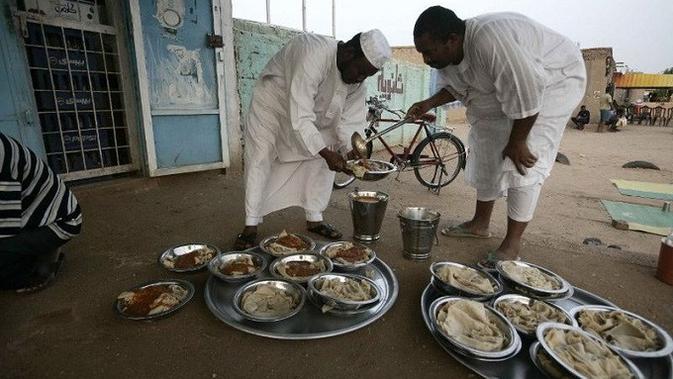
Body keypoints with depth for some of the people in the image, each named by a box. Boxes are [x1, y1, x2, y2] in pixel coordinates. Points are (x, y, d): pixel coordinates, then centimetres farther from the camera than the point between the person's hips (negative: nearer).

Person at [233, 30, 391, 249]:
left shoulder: (357, 79, -16)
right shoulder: (313, 56, -39)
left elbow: (349, 120, -13)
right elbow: (300, 118, -43)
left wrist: (350, 150, -30)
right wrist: (326, 153, -46)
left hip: (313, 111, 6)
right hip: (273, 105, -6)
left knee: (321, 161, -4)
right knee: (260, 161, -11)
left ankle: (314, 220, 8)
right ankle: (251, 226, 0)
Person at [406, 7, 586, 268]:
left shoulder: (490, 40, -38)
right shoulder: (446, 54, -10)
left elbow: (526, 94, -34)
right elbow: (453, 86, 9)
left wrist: (517, 141, -25)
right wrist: (429, 103, -9)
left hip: (552, 80, -8)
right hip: (501, 91, 8)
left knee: (522, 164, -16)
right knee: (485, 154, 7)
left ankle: (512, 244, -5)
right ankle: (480, 224, 20)